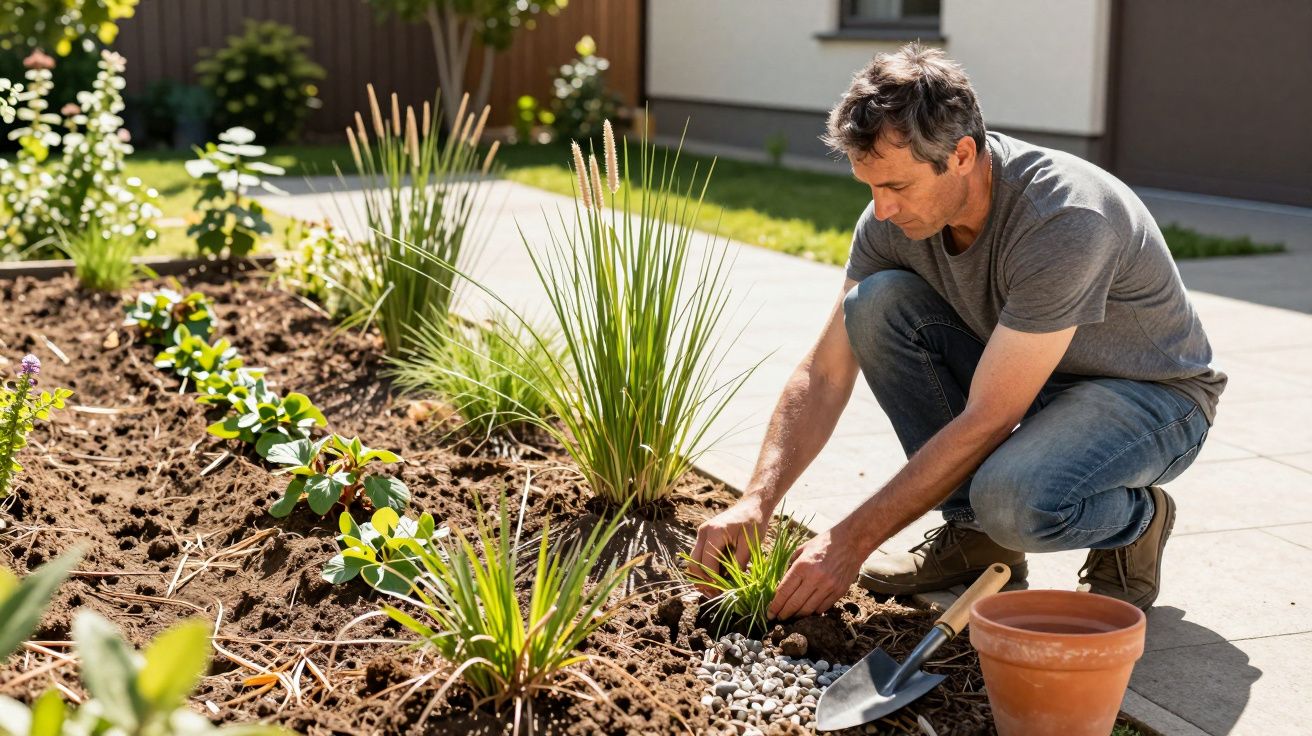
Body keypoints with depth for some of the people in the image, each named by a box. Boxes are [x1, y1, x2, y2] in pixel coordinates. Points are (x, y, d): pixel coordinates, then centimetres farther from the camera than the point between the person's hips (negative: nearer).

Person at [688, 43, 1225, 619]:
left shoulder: (1065, 220, -35)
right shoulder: (894, 216, -14)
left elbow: (985, 421, -34)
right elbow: (825, 374, -10)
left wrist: (853, 540, -31)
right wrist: (756, 501, -23)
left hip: (1150, 394, -7)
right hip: (1021, 379, 7)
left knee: (1014, 501, -38)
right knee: (876, 302, -18)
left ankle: (1138, 520, -2)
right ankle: (972, 531, -5)